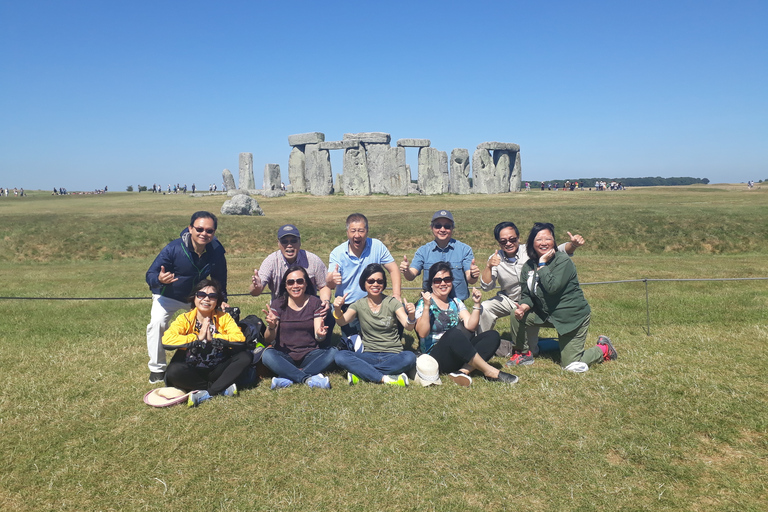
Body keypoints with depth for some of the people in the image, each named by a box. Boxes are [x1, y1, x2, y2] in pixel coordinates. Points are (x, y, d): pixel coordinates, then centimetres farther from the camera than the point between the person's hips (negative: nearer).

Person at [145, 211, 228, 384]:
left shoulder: (217, 250, -22)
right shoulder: (173, 249, -32)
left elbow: (219, 278, -5)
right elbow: (150, 275, -29)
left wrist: (222, 300, -12)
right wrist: (159, 280, -51)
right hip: (168, 296, -3)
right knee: (157, 322, -25)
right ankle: (157, 369, -7)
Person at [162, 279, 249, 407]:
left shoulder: (224, 318, 1)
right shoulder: (184, 319, -2)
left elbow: (240, 338, -16)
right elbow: (166, 340, -20)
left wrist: (213, 337, -21)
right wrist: (198, 337, -21)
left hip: (217, 370, 2)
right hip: (192, 371, -1)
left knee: (245, 357, -20)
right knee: (174, 371, -32)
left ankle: (207, 393, -25)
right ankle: (221, 389, -18)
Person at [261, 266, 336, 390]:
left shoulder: (315, 302, 2)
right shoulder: (277, 304, 0)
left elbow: (318, 336, -6)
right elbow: (268, 340, -7)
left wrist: (320, 334, -30)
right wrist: (271, 327, -29)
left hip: (310, 355, 1)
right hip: (285, 357, -1)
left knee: (333, 352, -26)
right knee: (267, 355, -31)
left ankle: (288, 378, -31)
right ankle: (309, 378, -33)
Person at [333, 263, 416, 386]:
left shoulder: (392, 302, 2)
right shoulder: (359, 305, 6)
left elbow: (408, 327, -11)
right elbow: (342, 322, -11)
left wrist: (411, 316, -34)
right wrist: (337, 310, -33)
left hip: (392, 355, -1)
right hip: (368, 355, 1)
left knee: (410, 357, -33)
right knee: (340, 356, -26)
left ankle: (362, 373, -23)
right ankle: (385, 378, -29)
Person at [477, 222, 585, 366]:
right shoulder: (496, 258, -7)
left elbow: (560, 250, -22)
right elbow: (486, 287, -13)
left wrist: (573, 244, -44)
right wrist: (488, 266, -29)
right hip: (509, 299, 3)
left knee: (517, 314, -31)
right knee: (484, 308, -19)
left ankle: (523, 353, -6)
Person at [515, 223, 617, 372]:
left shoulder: (563, 261, -19)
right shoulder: (528, 266, -1)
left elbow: (552, 287, -33)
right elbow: (526, 294, 0)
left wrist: (542, 264, -27)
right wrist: (523, 307, -21)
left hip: (573, 316, -6)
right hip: (547, 314, 6)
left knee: (570, 365, -3)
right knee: (518, 315, -12)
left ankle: (603, 349, 23)